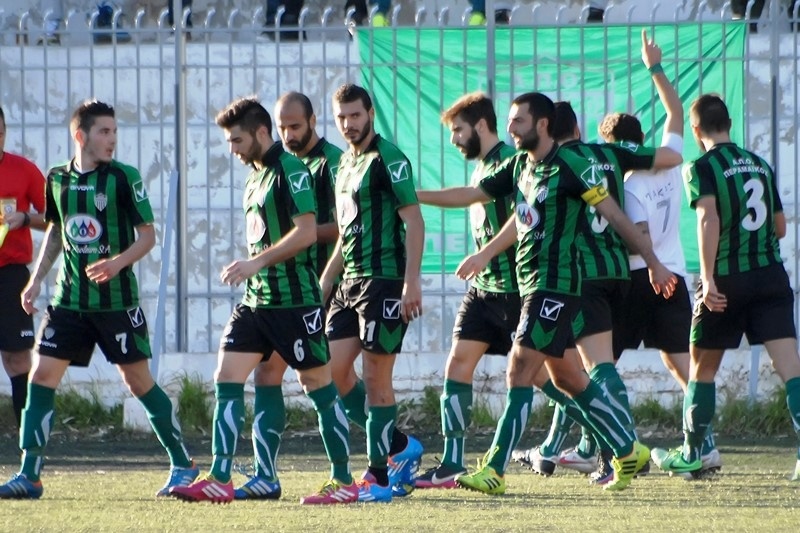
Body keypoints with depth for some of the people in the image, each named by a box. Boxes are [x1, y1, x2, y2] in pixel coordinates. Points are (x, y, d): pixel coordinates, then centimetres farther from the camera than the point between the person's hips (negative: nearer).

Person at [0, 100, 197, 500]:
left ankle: (183, 466, 13)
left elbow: (147, 235, -6)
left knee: (138, 380, 1)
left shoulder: (123, 178, -7)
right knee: (41, 376, -5)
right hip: (69, 298, 4)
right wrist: (36, 280, 12)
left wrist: (118, 262, -23)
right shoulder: (58, 179, 5)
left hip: (116, 300, -4)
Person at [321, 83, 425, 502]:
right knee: (334, 368, 4)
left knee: (376, 377, -6)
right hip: (350, 281, 9)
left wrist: (412, 281, -21)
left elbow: (414, 220, -14)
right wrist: (322, 288, 22)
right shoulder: (345, 164, 17)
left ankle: (379, 475, -1)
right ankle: (400, 448, 14)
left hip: (384, 280, -9)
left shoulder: (387, 159, -9)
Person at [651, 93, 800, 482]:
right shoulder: (760, 165, 13)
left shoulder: (702, 168, -4)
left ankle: (691, 453, 24)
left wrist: (709, 278, -23)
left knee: (703, 366, 15)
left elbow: (709, 219, -20)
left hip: (727, 279, -3)